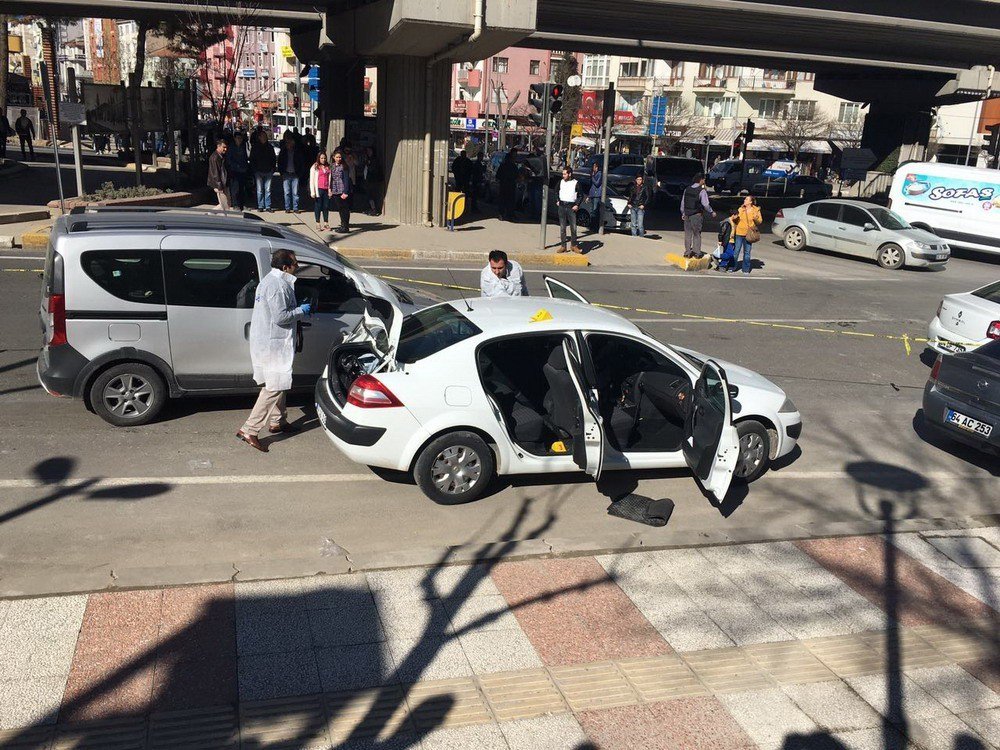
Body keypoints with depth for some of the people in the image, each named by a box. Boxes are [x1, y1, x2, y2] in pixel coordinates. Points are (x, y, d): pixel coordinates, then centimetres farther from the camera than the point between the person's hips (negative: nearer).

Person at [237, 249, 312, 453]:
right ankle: (249, 430, -11)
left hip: (264, 342, 11)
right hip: (273, 344, -11)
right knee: (274, 387, -9)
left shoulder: (270, 280, 14)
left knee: (277, 383, 22)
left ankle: (277, 421, 36)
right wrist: (301, 311, -11)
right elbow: (280, 317, -24)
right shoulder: (278, 285, -20)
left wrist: (299, 309, 15)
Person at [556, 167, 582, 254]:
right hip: (562, 206, 3)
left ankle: (573, 245, 13)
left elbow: (580, 195, 2)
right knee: (562, 227, 3)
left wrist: (577, 205, -7)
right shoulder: (561, 182, 7)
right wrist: (557, 201, 12)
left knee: (573, 227, 1)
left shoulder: (576, 183, -3)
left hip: (571, 207, -3)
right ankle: (563, 246, 8)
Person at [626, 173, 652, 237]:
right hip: (633, 207, 4)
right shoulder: (633, 187, 11)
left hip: (640, 208, -4)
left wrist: (644, 205, -9)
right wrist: (629, 203, 6)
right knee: (633, 224, 6)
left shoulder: (645, 187, 0)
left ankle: (641, 236, -4)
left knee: (640, 225, -11)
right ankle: (634, 236, 13)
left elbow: (648, 197, 1)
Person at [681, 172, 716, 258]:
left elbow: (683, 202, 10)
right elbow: (705, 204, -13)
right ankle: (696, 252, 8)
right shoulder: (702, 191, -11)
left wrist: (683, 213, 21)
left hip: (687, 215, 4)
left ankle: (687, 252, 11)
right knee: (697, 234, 7)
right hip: (697, 215, -4)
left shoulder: (687, 189, 5)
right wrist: (712, 212, 1)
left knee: (688, 234, 10)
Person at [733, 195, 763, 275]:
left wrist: (756, 218, -18)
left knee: (747, 253, 4)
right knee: (736, 251, 3)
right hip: (739, 233, 1)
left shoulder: (756, 210, 0)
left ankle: (746, 270, 14)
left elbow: (760, 221, 3)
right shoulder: (741, 209, 4)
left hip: (749, 234, -1)